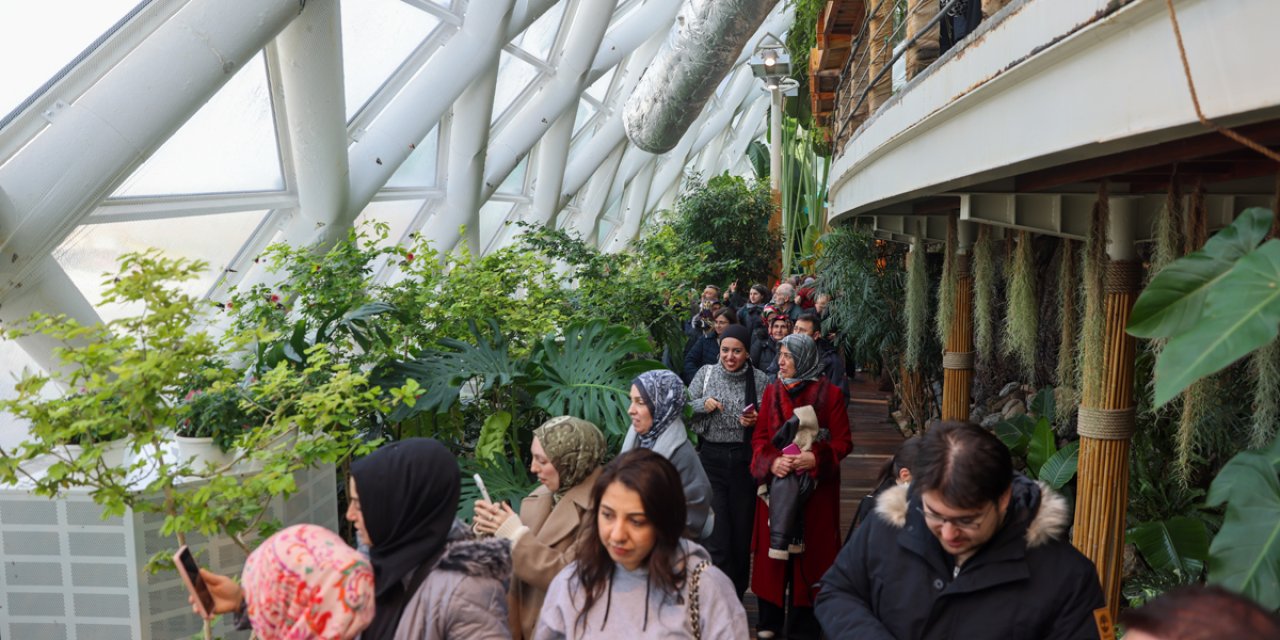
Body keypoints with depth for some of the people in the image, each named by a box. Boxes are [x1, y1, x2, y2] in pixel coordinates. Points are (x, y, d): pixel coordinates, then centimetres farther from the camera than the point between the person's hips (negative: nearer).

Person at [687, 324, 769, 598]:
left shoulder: (760, 380, 0)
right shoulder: (706, 373, 4)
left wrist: (755, 421, -13)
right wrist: (703, 404, -11)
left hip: (745, 460, 0)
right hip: (711, 458, 0)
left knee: (742, 533, 9)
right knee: (715, 533, -5)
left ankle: (737, 595, 27)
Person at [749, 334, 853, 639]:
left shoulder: (829, 393, -4)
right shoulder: (772, 391, 6)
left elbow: (843, 442, -4)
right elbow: (759, 438, 4)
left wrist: (816, 458, -22)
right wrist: (772, 461, -16)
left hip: (815, 488, -3)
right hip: (776, 483, 3)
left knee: (810, 551, 3)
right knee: (773, 546, 7)